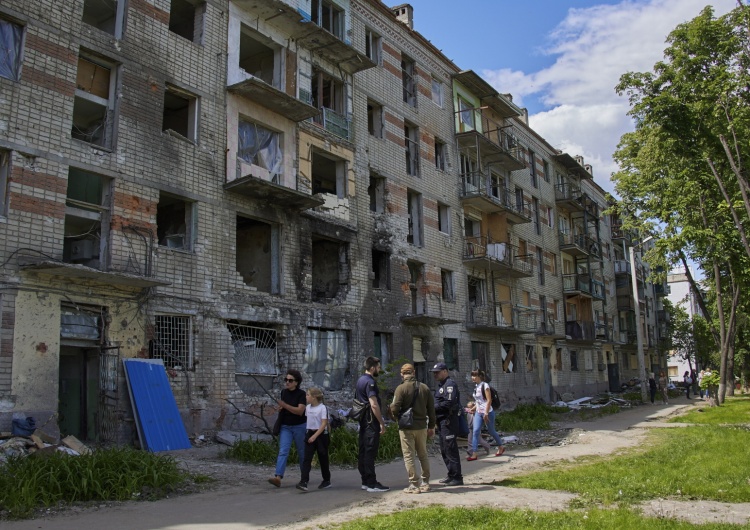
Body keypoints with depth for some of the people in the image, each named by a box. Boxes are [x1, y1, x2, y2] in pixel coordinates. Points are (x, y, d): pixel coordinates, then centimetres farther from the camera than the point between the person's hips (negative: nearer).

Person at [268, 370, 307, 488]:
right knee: (283, 451, -11)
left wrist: (284, 405, -26)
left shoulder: (301, 394, -11)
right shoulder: (283, 392, 5)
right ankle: (278, 477, -22)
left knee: (302, 452, 10)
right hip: (285, 426, 3)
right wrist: (279, 409, -1)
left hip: (299, 426, -3)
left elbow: (300, 411, -22)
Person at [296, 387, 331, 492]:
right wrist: (309, 435, 14)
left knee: (323, 459, 7)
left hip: (321, 435, -5)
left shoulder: (323, 408, -12)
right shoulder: (308, 407, 7)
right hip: (310, 434, 5)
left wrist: (315, 436, -22)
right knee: (307, 459, -7)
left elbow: (324, 424, -17)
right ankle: (303, 482, -12)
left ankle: (327, 481, 22)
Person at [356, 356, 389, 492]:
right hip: (371, 421, -10)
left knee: (363, 451, 11)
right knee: (370, 452, -7)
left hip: (363, 420, 10)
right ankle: (372, 484, -4)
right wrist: (382, 423, -17)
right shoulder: (370, 382, -16)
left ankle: (365, 481, 19)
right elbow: (374, 405, -22)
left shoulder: (360, 380, 15)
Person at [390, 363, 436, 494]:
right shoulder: (425, 388, 3)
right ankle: (425, 483, 22)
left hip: (406, 427, -5)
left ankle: (414, 485, 4)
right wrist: (431, 426, 15)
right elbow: (431, 409, 6)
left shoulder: (401, 388, -12)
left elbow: (395, 409, -18)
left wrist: (398, 417, 6)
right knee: (423, 455, 17)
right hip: (422, 426, 5)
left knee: (408, 456, 4)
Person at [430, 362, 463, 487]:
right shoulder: (441, 385, 20)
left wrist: (433, 407, -15)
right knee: (444, 450, 15)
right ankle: (451, 475, 24)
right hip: (442, 421, 11)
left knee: (451, 449, -8)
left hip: (448, 421, -11)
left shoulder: (450, 384, -12)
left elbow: (449, 403, -22)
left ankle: (457, 477, -3)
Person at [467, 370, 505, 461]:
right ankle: (474, 454, -11)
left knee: (491, 431, 8)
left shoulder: (485, 386, -12)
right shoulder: (476, 387, 9)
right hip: (478, 413, 6)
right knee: (476, 431, -7)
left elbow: (489, 400, -16)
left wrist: (486, 413, -20)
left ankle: (501, 448, 31)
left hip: (487, 413, -6)